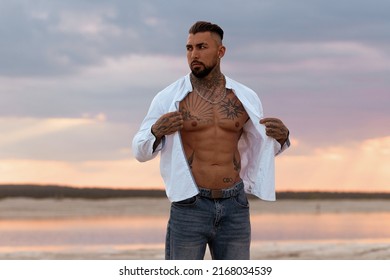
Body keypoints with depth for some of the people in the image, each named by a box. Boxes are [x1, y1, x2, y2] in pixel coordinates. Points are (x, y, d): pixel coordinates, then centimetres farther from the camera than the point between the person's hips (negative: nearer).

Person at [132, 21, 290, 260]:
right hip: (190, 207, -3)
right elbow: (141, 152, 2)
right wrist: (156, 131, -21)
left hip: (234, 207, 3)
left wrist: (281, 137, -4)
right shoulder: (169, 99, -2)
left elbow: (261, 148, 19)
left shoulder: (246, 99, 6)